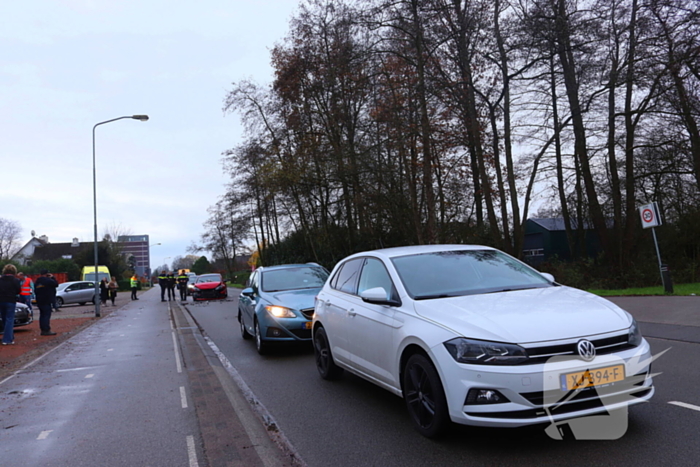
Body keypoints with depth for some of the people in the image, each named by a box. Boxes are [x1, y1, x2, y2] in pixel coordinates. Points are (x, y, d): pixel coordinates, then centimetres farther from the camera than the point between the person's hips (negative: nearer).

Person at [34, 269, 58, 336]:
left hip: (39, 301, 8)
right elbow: (56, 284, -7)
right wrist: (52, 277, 4)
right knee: (47, 315, -7)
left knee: (42, 315, 11)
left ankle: (43, 330, 14)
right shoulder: (48, 280, -15)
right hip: (47, 301, -8)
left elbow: (35, 290, 16)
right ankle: (47, 330, -9)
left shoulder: (37, 281, 12)